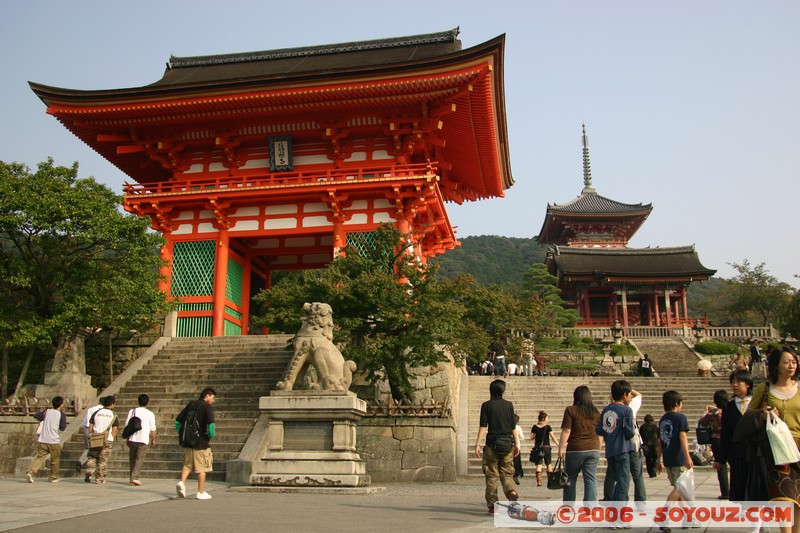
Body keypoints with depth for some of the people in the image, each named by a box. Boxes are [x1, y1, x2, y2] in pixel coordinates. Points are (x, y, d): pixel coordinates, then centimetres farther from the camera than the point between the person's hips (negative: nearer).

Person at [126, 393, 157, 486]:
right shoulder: (150, 414, -2)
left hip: (132, 439, 3)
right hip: (143, 440, -3)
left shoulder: (132, 411, 5)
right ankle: (135, 477, -13)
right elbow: (152, 429, 1)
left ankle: (132, 477, 19)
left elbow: (127, 425, 7)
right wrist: (153, 440, 12)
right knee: (139, 459, -1)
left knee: (132, 458, 14)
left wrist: (128, 438, 16)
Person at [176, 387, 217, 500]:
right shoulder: (207, 407, -9)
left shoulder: (190, 404, 12)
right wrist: (211, 437, -7)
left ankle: (182, 482, -7)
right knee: (201, 468, 5)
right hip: (201, 443, -5)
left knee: (187, 464, 16)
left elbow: (178, 421, 14)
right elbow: (211, 424, -23)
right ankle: (200, 493, 10)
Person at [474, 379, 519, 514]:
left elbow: (483, 426, -8)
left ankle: (493, 505, 5)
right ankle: (511, 490, -17)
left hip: (492, 444, -2)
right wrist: (517, 443, 13)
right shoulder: (509, 405, 5)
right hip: (507, 444, 2)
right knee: (507, 473, 12)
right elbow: (513, 426, 6)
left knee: (491, 475, 5)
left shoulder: (486, 405, -2)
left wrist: (477, 444, -6)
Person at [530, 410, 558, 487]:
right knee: (548, 464, 14)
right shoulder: (547, 427, -8)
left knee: (538, 465, 1)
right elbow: (553, 438, -8)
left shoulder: (535, 427, 0)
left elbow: (531, 438, 1)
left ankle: (539, 481, -9)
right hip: (546, 447, -2)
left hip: (537, 447, 2)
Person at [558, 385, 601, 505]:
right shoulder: (595, 412, 6)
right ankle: (590, 507, -1)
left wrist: (561, 448, -5)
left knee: (570, 478, 11)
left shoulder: (571, 410, -7)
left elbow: (566, 431, -10)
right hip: (593, 450, 3)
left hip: (575, 449, -3)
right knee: (591, 479, 4)